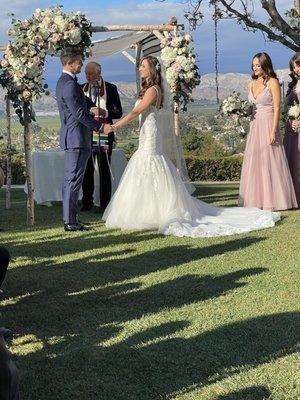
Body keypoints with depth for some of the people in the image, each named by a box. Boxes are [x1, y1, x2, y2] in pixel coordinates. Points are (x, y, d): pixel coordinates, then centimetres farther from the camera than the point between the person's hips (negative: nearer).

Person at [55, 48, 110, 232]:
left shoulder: (63, 81, 15)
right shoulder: (70, 84, -17)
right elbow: (79, 114, -20)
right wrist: (99, 125, -12)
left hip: (71, 137, 11)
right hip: (77, 137, -11)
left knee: (71, 179, 13)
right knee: (74, 179, -8)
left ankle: (70, 219, 19)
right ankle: (71, 222, -5)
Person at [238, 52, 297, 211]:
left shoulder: (273, 82, -6)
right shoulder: (252, 84, 13)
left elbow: (277, 108, -11)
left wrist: (273, 131, -17)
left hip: (268, 125, -7)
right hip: (254, 126, 7)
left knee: (270, 162, -4)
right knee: (254, 162, 7)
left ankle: (272, 200, 2)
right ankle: (257, 199, 13)